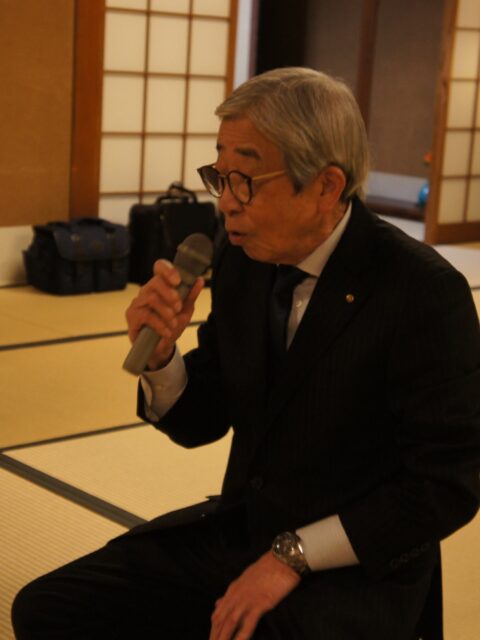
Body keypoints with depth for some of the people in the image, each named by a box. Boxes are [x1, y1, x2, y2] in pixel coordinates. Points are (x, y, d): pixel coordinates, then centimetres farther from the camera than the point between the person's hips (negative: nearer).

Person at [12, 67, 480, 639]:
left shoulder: (423, 292, -19)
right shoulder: (242, 261, -1)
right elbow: (200, 423, 7)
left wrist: (293, 556, -19)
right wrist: (159, 354, -14)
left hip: (357, 567, -6)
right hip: (238, 530, 6)